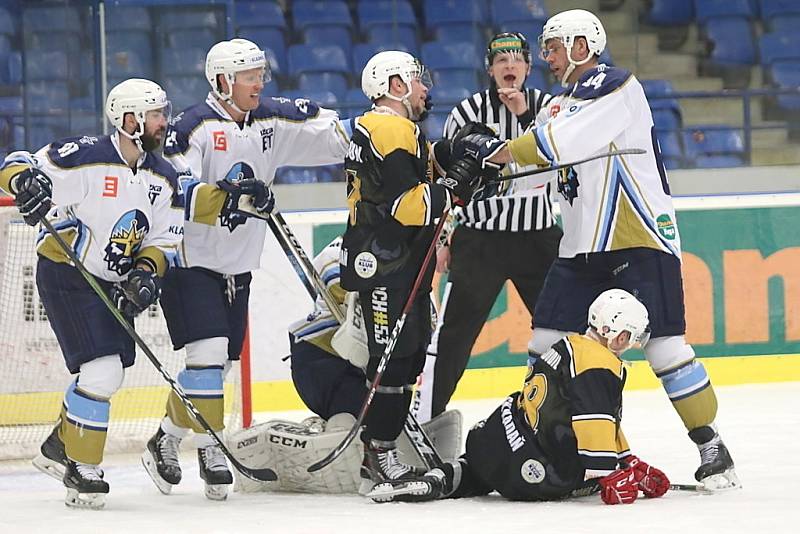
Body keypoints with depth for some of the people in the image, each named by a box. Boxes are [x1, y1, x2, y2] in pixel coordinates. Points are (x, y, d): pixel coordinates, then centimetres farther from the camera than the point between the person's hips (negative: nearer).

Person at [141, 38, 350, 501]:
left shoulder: (272, 121, 4)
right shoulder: (195, 128, -15)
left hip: (238, 269, 7)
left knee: (216, 362, 9)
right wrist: (223, 196, -36)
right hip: (191, 260, -7)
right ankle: (210, 449, -8)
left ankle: (167, 442, 24)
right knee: (208, 351, -17)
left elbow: (338, 135, 5)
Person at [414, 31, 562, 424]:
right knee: (453, 332, -6)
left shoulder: (545, 106, 3)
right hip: (479, 239, -2)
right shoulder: (469, 111, -3)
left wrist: (524, 114, -24)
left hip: (539, 237, 2)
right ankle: (423, 418, -1)